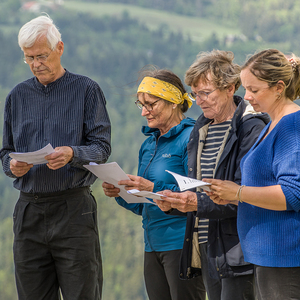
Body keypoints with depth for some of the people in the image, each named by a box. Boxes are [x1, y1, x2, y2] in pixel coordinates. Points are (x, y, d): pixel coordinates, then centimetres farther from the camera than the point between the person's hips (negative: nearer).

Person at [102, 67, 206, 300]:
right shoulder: (149, 143, 17)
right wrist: (120, 193, 2)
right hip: (154, 246, 8)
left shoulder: (190, 138, -9)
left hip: (182, 245, -8)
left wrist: (153, 188, -23)